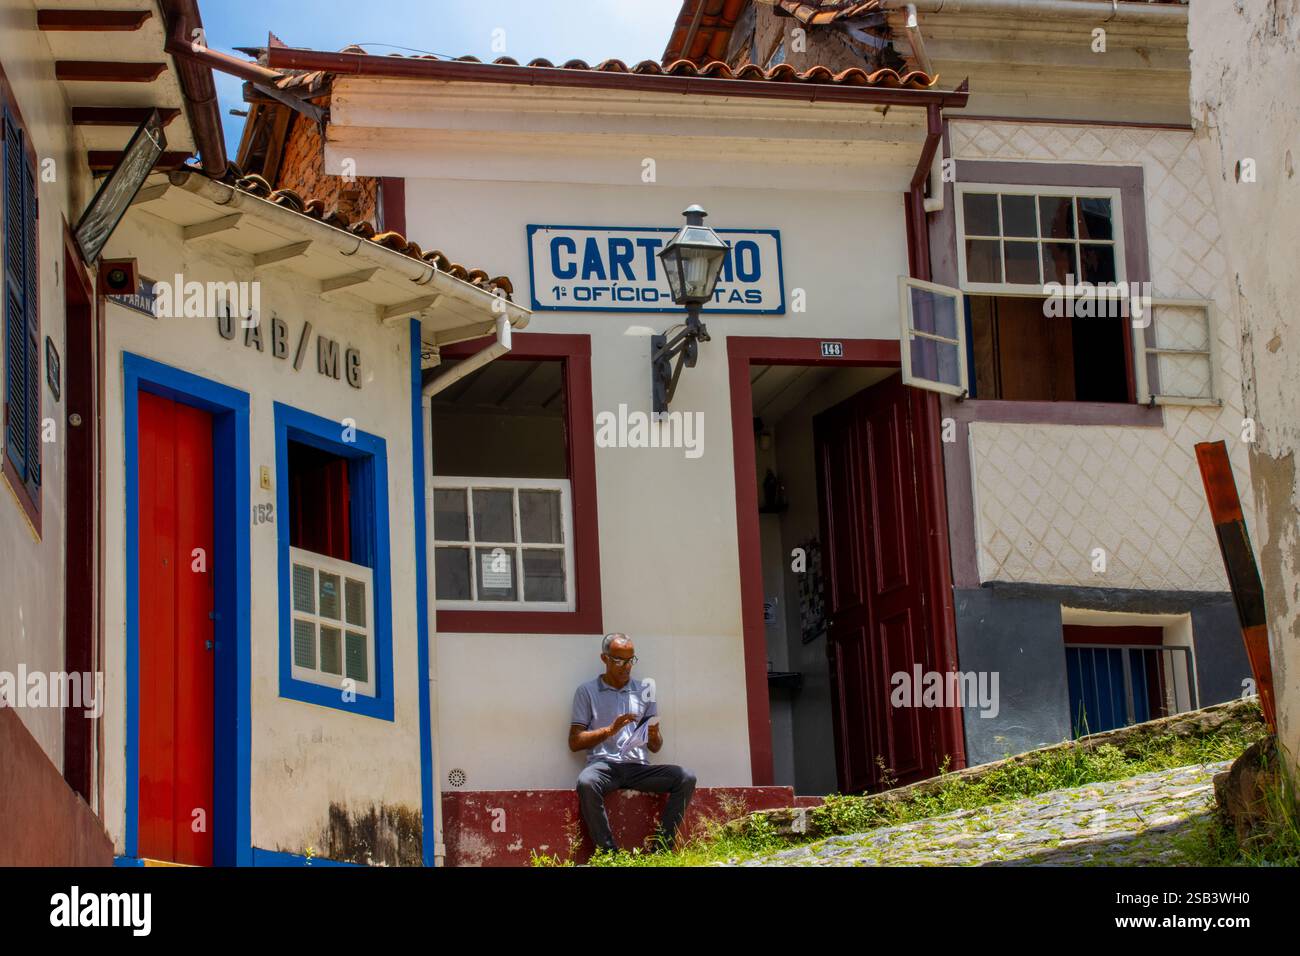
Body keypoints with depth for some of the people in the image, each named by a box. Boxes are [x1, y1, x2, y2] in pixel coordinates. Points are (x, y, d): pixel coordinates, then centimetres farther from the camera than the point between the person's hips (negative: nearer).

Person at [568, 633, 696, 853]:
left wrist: (655, 735, -7)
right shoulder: (587, 692, 10)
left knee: (686, 778, -22)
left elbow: (655, 747, 18)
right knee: (586, 783, -38)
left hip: (638, 767, 3)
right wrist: (610, 730, -10)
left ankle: (661, 851, -21)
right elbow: (575, 742, 3)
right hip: (603, 765, -3)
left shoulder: (643, 690, 19)